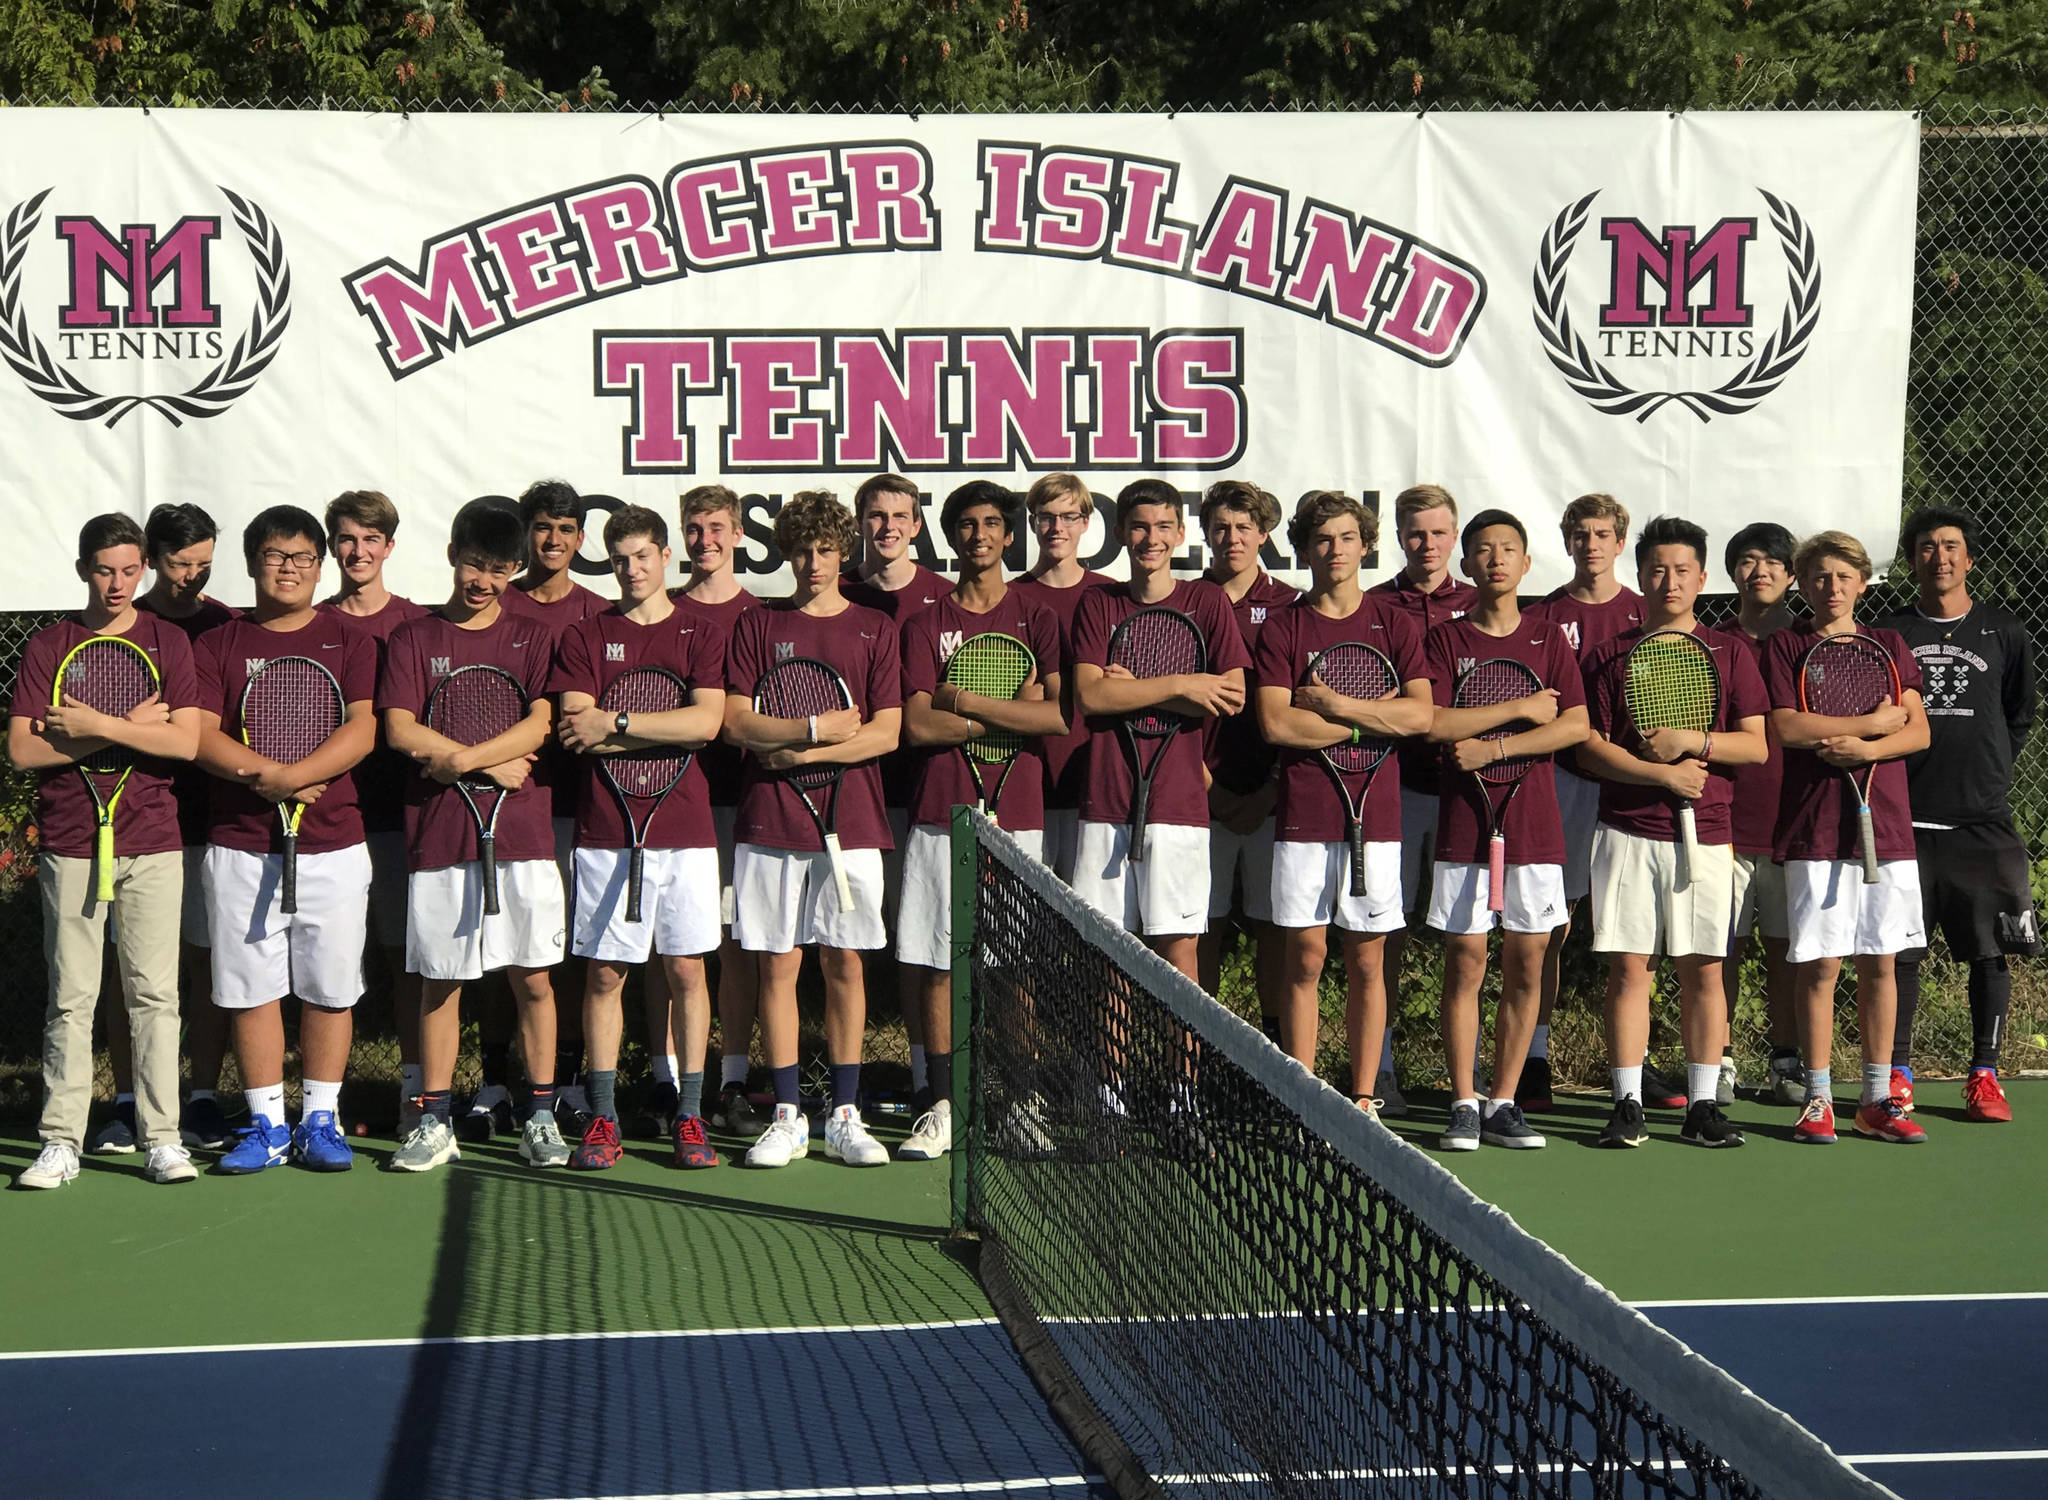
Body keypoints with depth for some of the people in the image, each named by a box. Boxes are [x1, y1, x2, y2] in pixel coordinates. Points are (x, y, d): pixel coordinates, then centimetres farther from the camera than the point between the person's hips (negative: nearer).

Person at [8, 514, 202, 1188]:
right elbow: (22, 749, -4)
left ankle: (161, 1138, 6)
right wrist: (130, 727, -8)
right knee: (71, 997, 2)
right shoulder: (47, 646, 4)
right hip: (69, 844, 0)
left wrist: (96, 725, -12)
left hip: (153, 842, 0)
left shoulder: (169, 641, 5)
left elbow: (185, 740, -6)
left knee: (154, 992, 1)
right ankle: (60, 1142, 7)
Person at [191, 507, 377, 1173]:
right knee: (253, 989, 2)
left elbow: (362, 730, -5)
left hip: (333, 844, 0)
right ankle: (267, 1125, 10)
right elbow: (200, 736, -2)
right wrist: (268, 776, -16)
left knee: (329, 988, 3)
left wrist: (285, 777, -15)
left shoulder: (348, 642, 7)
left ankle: (320, 1121, 13)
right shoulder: (218, 645, 8)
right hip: (241, 844, 0)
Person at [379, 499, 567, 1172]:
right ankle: (434, 1123, 10)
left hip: (523, 835, 0)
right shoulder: (414, 639, 8)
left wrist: (459, 759, -11)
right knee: (439, 982, 4)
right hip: (439, 837, 0)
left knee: (533, 978, 2)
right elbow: (401, 732, -3)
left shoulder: (533, 637, 9)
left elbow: (541, 725, -3)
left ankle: (541, 1117, 9)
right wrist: (496, 762, -7)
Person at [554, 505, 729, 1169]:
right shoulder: (584, 637, 9)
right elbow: (573, 731, -4)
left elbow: (708, 721, -7)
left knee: (686, 969, 2)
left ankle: (689, 1117, 8)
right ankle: (603, 1120, 7)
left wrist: (615, 723, -9)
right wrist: (665, 730, -8)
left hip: (684, 828, 0)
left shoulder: (701, 634, 8)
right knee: (604, 973, 1)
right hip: (605, 830, 0)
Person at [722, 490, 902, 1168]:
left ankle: (844, 1118, 9)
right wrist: (816, 728, -9)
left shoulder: (875, 629, 7)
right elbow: (735, 722, 0)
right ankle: (787, 1117, 8)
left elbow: (885, 732, -1)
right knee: (778, 964, 1)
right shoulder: (757, 626, 8)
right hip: (769, 824, 0)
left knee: (844, 963, 2)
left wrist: (799, 754, -7)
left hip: (851, 823, 0)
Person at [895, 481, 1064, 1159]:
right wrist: (1011, 713, -7)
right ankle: (944, 1110, 7)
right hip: (941, 814, 1)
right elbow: (918, 724, -4)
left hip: (1016, 815, 0)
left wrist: (965, 701, -8)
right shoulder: (926, 625, 8)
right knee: (939, 966, 0)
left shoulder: (1038, 619, 7)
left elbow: (1061, 715, -7)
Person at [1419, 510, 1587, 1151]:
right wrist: (1520, 708, -10)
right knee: (1465, 961, -2)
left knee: (1526, 964, 2)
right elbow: (1433, 723, -10)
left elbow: (1576, 725, -2)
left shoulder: (1549, 638, 8)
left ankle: (1503, 1102, 10)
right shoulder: (1445, 639, 4)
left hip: (1535, 821, 2)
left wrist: (1493, 747, -11)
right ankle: (1464, 1104, 4)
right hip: (1463, 822, -2)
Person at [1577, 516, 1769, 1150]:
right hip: (1628, 831, -1)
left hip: (1707, 835, 1)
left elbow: (1757, 745, 4)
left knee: (1703, 972, 2)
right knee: (1628, 968, -1)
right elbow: (1591, 746, 0)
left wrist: (1691, 741, -11)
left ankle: (1702, 1105, 9)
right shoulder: (1610, 655, 7)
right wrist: (1663, 774, -12)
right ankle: (1627, 1104, 4)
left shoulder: (1729, 654, 10)